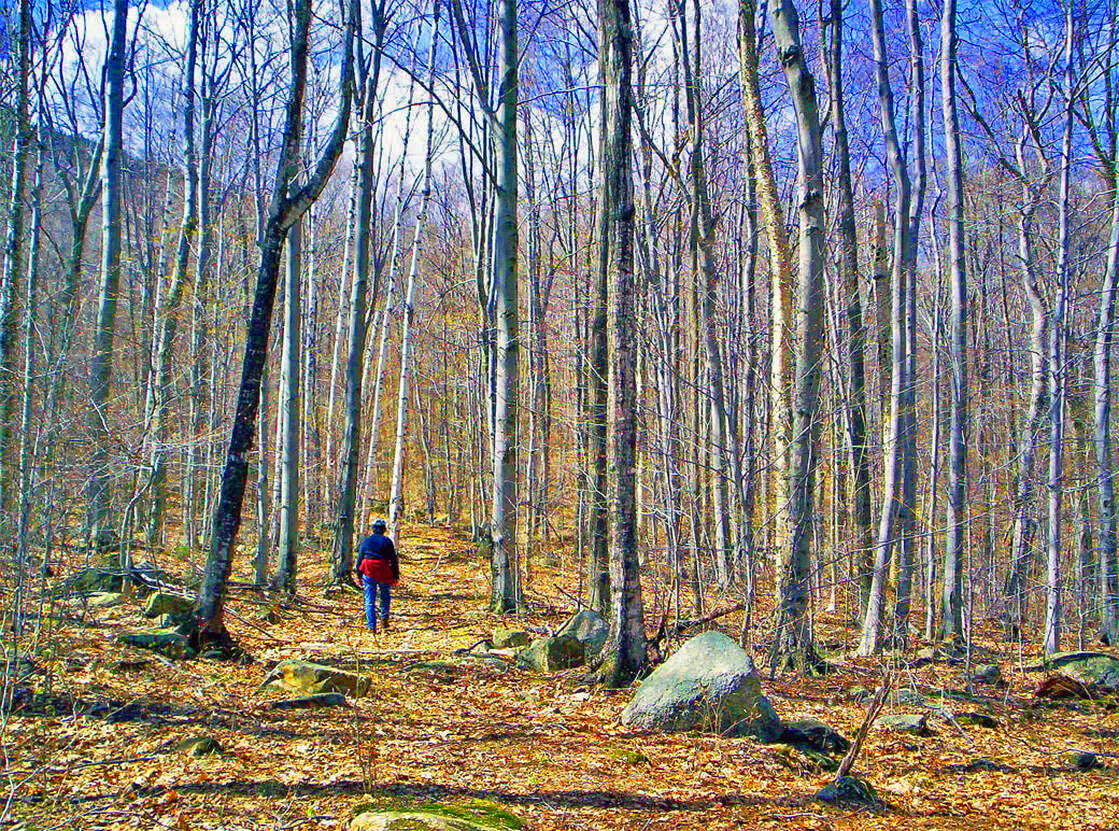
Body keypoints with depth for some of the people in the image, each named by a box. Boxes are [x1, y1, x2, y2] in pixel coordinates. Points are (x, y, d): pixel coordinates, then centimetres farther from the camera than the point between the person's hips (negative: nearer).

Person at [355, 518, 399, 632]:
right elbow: (394, 560, -1)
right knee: (385, 597, 19)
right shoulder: (387, 542, 0)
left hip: (368, 574, 1)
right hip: (384, 575, -1)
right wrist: (395, 576, 4)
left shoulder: (366, 541, 7)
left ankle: (372, 626, -3)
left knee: (370, 600, 3)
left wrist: (359, 575, 16)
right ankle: (384, 619, 7)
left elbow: (359, 558, 10)